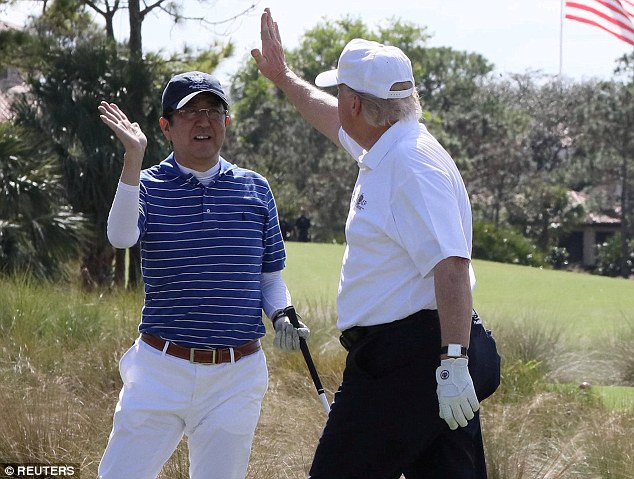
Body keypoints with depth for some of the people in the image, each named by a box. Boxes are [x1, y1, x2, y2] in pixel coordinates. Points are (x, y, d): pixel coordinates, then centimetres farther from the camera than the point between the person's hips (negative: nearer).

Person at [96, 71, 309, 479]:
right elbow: (122, 237, -22)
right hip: (161, 368, -2)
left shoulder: (255, 189, 8)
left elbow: (270, 274, 15)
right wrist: (133, 159, -27)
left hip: (236, 376, 2)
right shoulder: (147, 185, 1)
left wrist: (281, 317, -4)